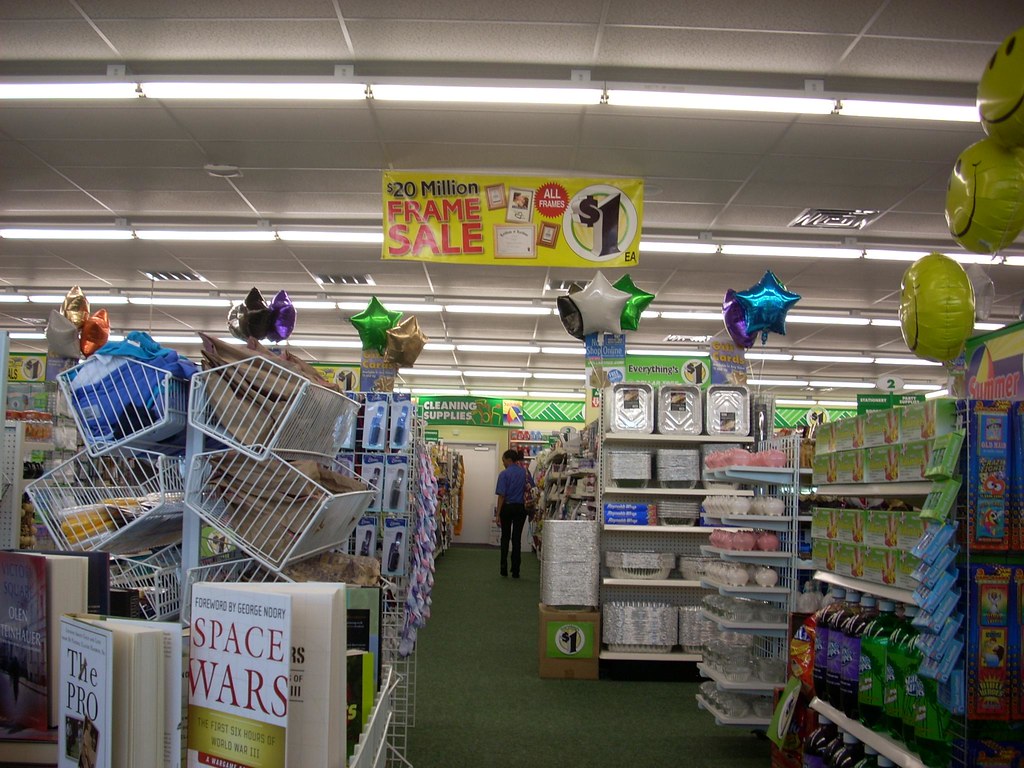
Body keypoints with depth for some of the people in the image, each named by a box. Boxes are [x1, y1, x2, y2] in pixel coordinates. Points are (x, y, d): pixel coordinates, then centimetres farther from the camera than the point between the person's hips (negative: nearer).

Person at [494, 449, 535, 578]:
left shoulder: (504, 474, -11)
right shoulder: (525, 472, 1)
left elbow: (501, 495, -13)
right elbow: (532, 487, 5)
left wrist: (498, 513, -9)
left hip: (507, 507, -2)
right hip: (520, 507, 2)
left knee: (505, 537, 13)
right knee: (517, 538, 6)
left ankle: (504, 568, 10)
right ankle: (515, 571, 5)